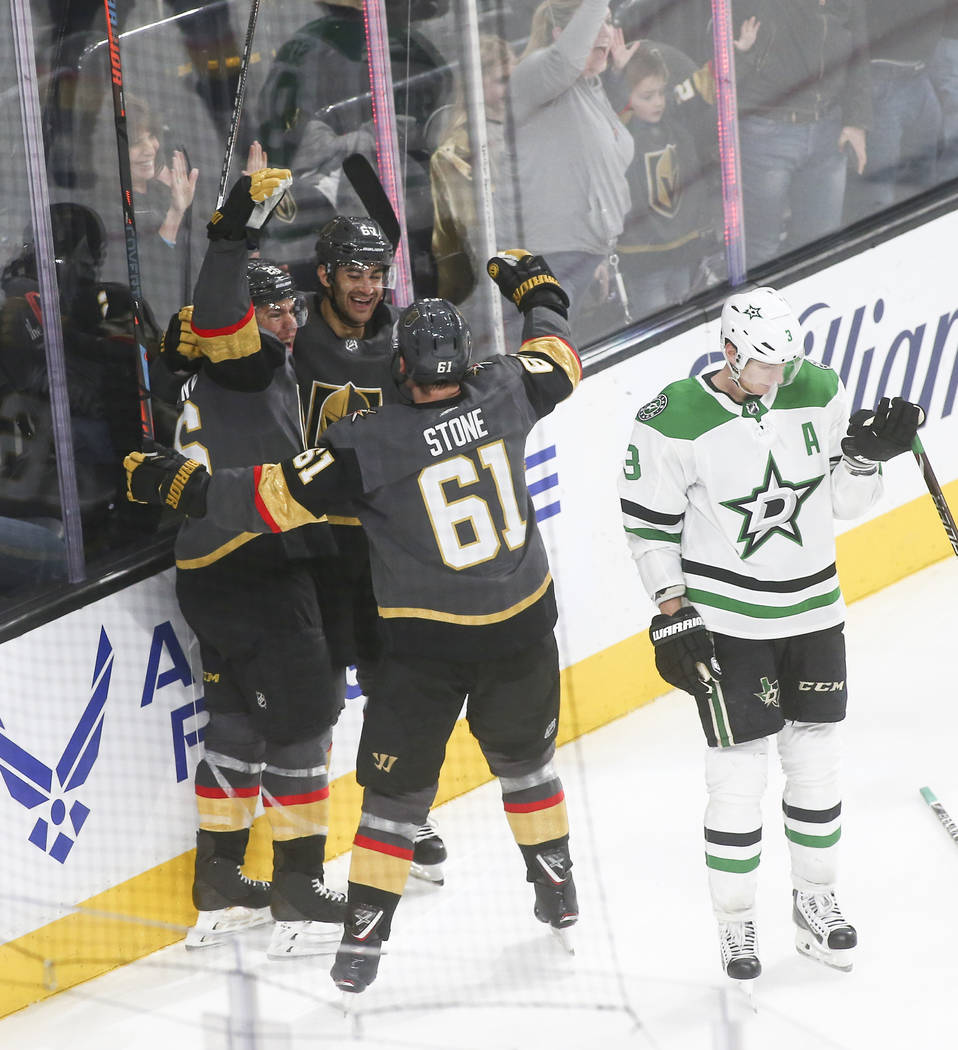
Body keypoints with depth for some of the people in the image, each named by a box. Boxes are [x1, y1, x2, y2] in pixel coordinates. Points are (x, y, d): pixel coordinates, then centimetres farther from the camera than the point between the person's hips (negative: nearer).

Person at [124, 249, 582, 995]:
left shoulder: (371, 442, -18)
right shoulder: (504, 392, -8)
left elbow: (280, 498, -18)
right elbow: (559, 364, 14)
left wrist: (182, 485, -8)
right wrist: (539, 292, 32)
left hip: (425, 637, -4)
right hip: (521, 624, 4)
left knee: (398, 780, 7)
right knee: (524, 753, 26)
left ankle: (365, 935, 5)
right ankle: (559, 890, 38)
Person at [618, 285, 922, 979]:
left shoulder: (819, 392, -5)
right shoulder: (674, 423, -17)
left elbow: (845, 501, 3)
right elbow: (651, 525, -7)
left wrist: (865, 457, -16)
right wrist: (671, 612, -11)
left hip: (813, 609, 4)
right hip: (725, 621, -4)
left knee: (816, 760, 13)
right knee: (739, 768, -2)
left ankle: (817, 901, 30)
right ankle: (736, 922, 13)